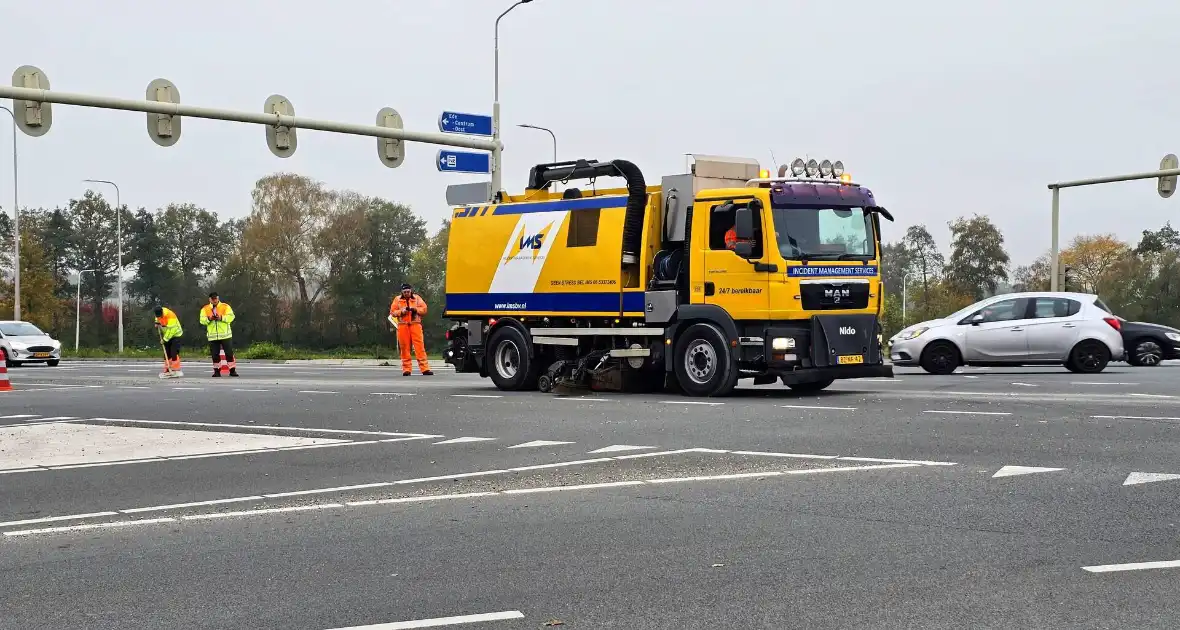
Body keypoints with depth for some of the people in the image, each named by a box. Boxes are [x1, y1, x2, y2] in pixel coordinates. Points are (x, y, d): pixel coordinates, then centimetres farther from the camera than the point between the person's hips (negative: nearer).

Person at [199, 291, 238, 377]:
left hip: (225, 335, -2)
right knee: (215, 354, 5)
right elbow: (202, 320, -1)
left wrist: (221, 317, -22)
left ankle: (232, 370, 3)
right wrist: (209, 319, -20)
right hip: (212, 336, 2)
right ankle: (217, 371, 14)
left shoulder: (225, 307, 3)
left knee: (229, 353, -2)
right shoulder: (205, 309, 8)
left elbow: (231, 317, -8)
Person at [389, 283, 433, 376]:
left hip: (415, 324, -1)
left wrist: (415, 309, -13)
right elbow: (392, 312, 7)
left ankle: (425, 369, -11)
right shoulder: (397, 299, 10)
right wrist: (401, 311, -11)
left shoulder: (417, 298, 10)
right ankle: (406, 369, 4)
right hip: (403, 326, 1)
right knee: (404, 347, -1)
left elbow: (424, 309, 4)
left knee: (419, 346, -8)